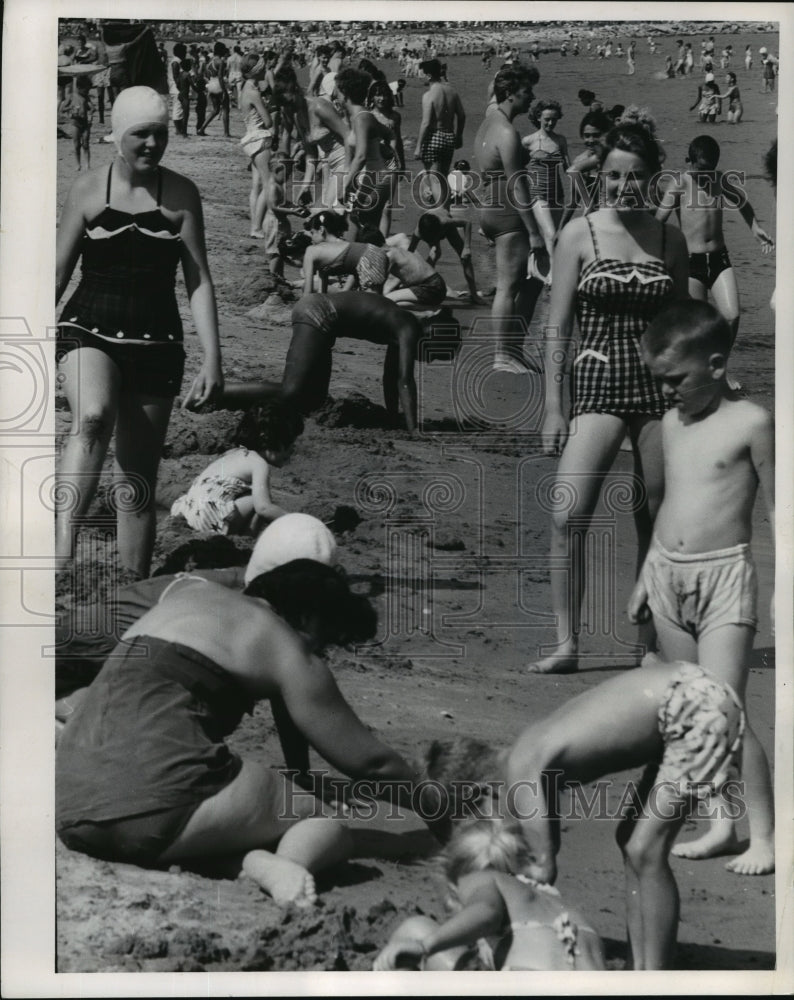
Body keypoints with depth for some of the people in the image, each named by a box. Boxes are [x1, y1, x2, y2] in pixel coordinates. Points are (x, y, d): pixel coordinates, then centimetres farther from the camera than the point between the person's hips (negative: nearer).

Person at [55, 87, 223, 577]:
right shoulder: (89, 189, 1)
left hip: (156, 341, 1)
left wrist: (212, 358, -6)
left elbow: (199, 279, 0)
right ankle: (63, 550, -36)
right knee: (94, 417, -35)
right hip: (89, 330, -1)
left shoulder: (181, 193, 1)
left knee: (141, 481, 5)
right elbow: (58, 273, 6)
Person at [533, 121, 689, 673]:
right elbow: (558, 326, 1)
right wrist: (553, 406, -4)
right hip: (599, 385, -2)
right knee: (568, 515, -15)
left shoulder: (670, 240, 8)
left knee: (658, 525, 7)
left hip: (661, 386, 2)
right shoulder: (579, 234, 1)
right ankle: (567, 643, -5)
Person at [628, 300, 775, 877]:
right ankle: (723, 824, 18)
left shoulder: (750, 423, -7)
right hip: (669, 575, 7)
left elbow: (776, 506, -5)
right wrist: (647, 577, 20)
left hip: (725, 577, -7)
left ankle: (765, 834, 1)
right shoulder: (673, 423, 11)